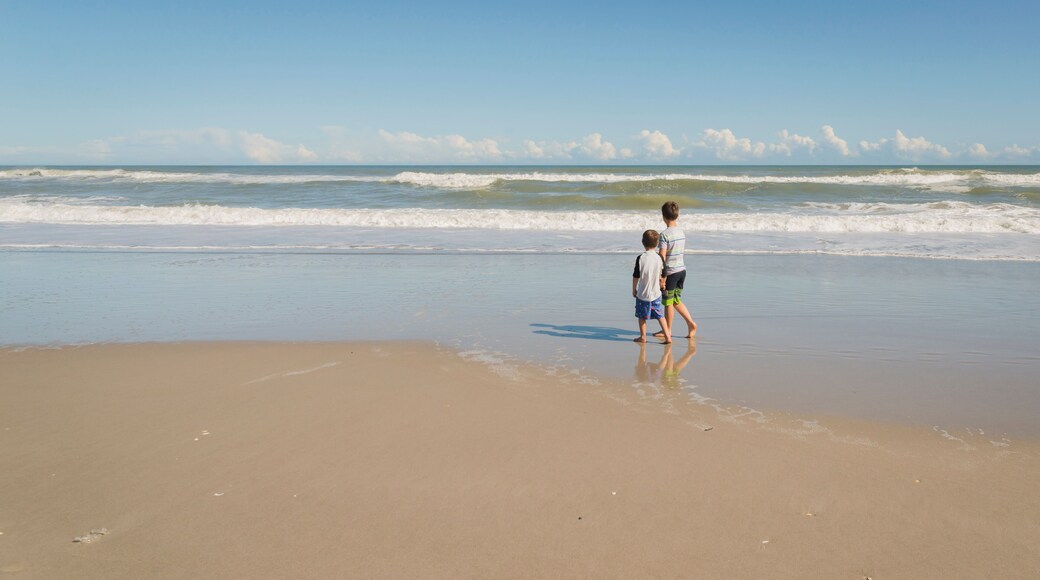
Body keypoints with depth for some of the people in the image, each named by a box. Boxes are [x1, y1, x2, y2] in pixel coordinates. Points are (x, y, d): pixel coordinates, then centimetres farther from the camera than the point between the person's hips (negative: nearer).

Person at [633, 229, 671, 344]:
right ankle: (667, 336, 7)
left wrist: (634, 290, 5)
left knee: (642, 316, 12)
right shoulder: (659, 258, -5)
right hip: (656, 293, 3)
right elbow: (662, 276, 4)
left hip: (642, 293, -3)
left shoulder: (640, 258, -13)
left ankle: (643, 337, 19)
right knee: (660, 315, 12)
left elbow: (636, 276, -7)